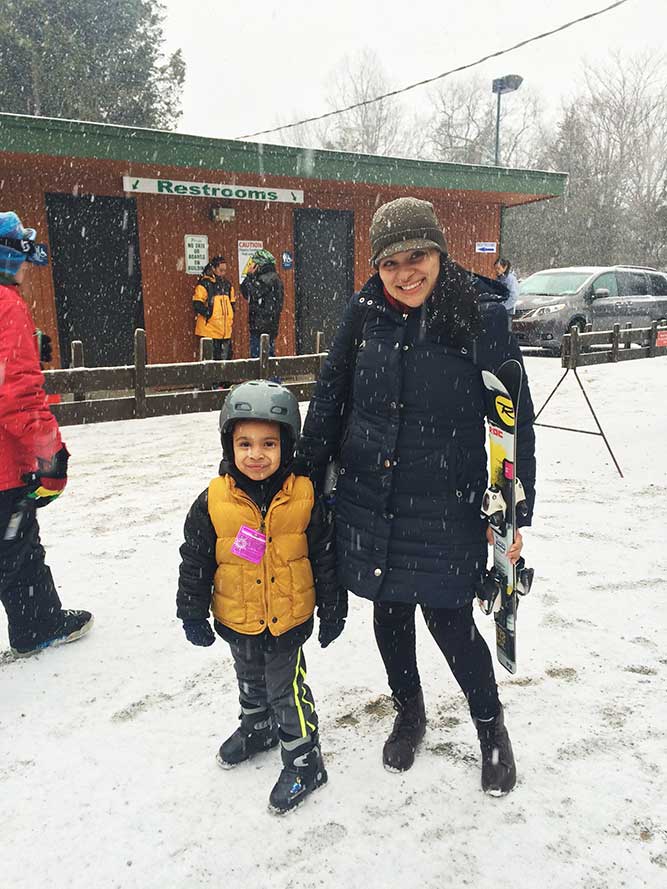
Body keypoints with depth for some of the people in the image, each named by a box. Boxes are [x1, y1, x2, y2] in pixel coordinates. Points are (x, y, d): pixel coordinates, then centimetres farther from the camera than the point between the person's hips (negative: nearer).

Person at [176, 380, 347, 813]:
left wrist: (333, 610, -1)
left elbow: (326, 557, -7)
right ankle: (257, 727, 52)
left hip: (289, 618, -3)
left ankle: (304, 759, 27)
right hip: (237, 619, 3)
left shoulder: (305, 497, -16)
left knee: (287, 687, 7)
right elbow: (195, 560, -4)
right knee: (250, 679, 26)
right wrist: (192, 612, -1)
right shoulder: (213, 501, -14)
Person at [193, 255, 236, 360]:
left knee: (225, 358, 8)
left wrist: (230, 317, 12)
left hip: (226, 330, 6)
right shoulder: (204, 284, -5)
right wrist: (208, 314, -15)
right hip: (210, 328, -6)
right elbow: (197, 304, -8)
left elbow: (231, 303, 25)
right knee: (210, 360, -4)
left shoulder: (228, 285, 15)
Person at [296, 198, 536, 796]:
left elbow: (514, 420, -7)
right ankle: (409, 715, 44)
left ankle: (492, 728, 33)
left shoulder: (480, 318, -10)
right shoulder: (365, 314, -3)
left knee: (450, 622, 2)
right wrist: (306, 479, 6)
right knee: (390, 614, 16)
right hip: (371, 499, 3)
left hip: (446, 505, -3)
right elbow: (330, 398, 5)